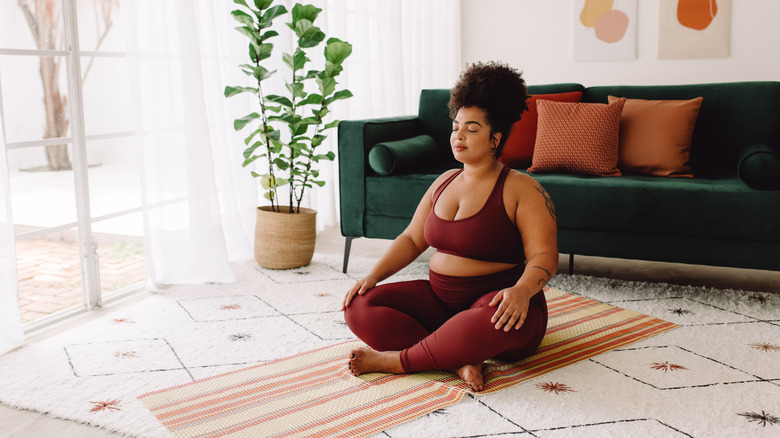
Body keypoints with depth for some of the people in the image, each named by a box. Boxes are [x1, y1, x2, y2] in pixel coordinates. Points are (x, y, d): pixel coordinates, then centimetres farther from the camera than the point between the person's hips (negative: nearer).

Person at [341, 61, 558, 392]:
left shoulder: (521, 189, -7)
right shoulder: (445, 181, 13)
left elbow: (543, 256, -15)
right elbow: (412, 239, 14)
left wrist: (522, 291, -36)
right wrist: (373, 275, 0)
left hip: (497, 301, -6)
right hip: (439, 299, 6)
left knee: (493, 321, -43)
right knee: (359, 307, -13)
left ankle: (398, 360, -23)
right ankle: (459, 361, -25)